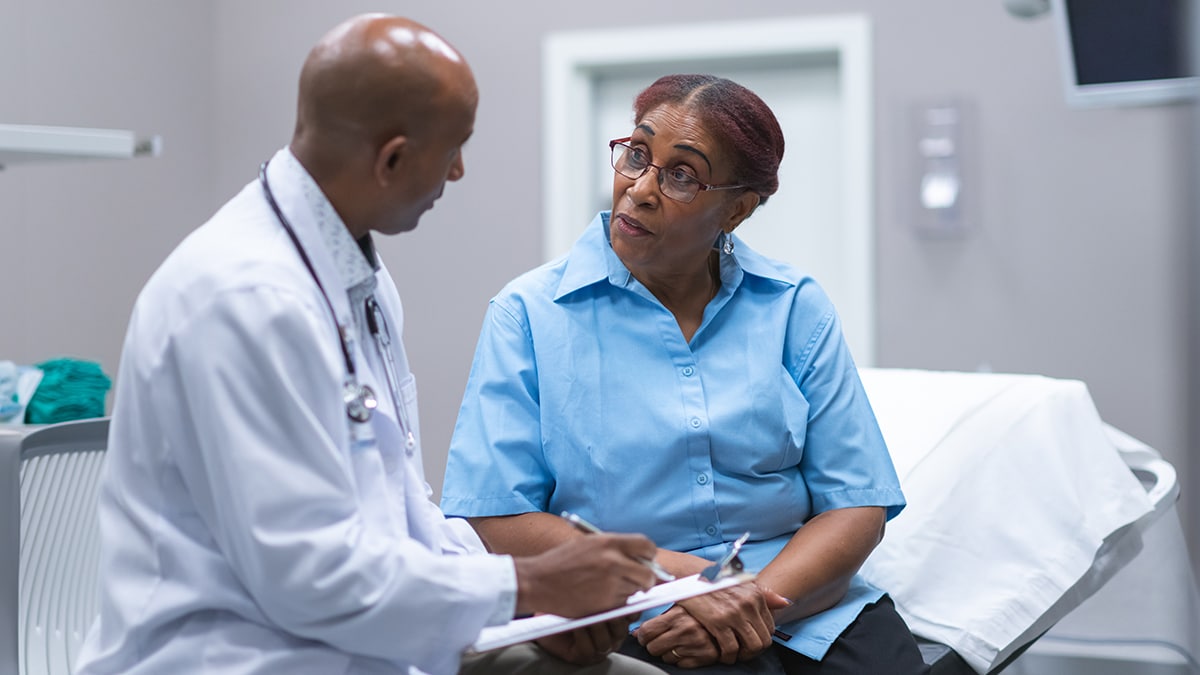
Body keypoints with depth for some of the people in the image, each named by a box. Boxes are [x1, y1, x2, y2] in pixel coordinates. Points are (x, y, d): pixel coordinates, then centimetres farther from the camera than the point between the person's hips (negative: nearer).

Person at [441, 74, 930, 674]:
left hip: (802, 602, 3)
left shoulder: (795, 308, 10)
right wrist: (681, 576, -14)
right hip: (623, 619, -3)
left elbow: (856, 505, 6)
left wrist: (755, 599, -13)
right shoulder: (528, 315, 4)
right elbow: (494, 521, -4)